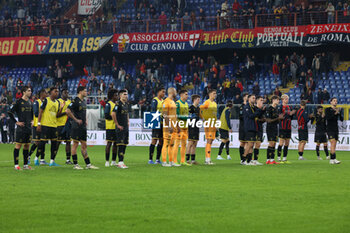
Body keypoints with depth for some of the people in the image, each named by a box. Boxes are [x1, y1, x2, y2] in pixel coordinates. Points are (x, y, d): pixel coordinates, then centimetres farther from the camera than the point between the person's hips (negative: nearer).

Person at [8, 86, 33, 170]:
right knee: (18, 145, -5)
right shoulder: (19, 102, -9)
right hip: (21, 128, -7)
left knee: (27, 145, 9)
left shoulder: (30, 102, 11)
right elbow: (10, 112, -10)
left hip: (28, 128, 7)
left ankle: (25, 164, 15)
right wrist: (16, 122, -10)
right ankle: (16, 165, -2)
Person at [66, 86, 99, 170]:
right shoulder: (75, 101, -13)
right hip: (76, 126, -9)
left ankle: (88, 164, 12)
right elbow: (67, 111, -22)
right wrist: (76, 120, -18)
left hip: (83, 127, 9)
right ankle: (75, 164, 2)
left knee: (84, 145, 10)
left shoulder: (83, 102, 15)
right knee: (75, 144, -2)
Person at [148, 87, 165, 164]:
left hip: (163, 123, 8)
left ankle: (158, 159, 14)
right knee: (154, 140, -10)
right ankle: (150, 159, -8)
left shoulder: (163, 101, 18)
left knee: (161, 141, 9)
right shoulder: (155, 100, -7)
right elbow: (153, 112, -14)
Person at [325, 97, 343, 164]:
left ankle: (331, 159, 10)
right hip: (330, 129, -6)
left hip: (336, 129, 6)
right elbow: (327, 117, -16)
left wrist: (339, 113, -11)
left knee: (334, 145, 5)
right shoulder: (328, 109, -1)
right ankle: (334, 158, -24)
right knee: (333, 143, -17)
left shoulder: (338, 110, 13)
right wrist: (334, 113, -25)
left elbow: (342, 119, 7)